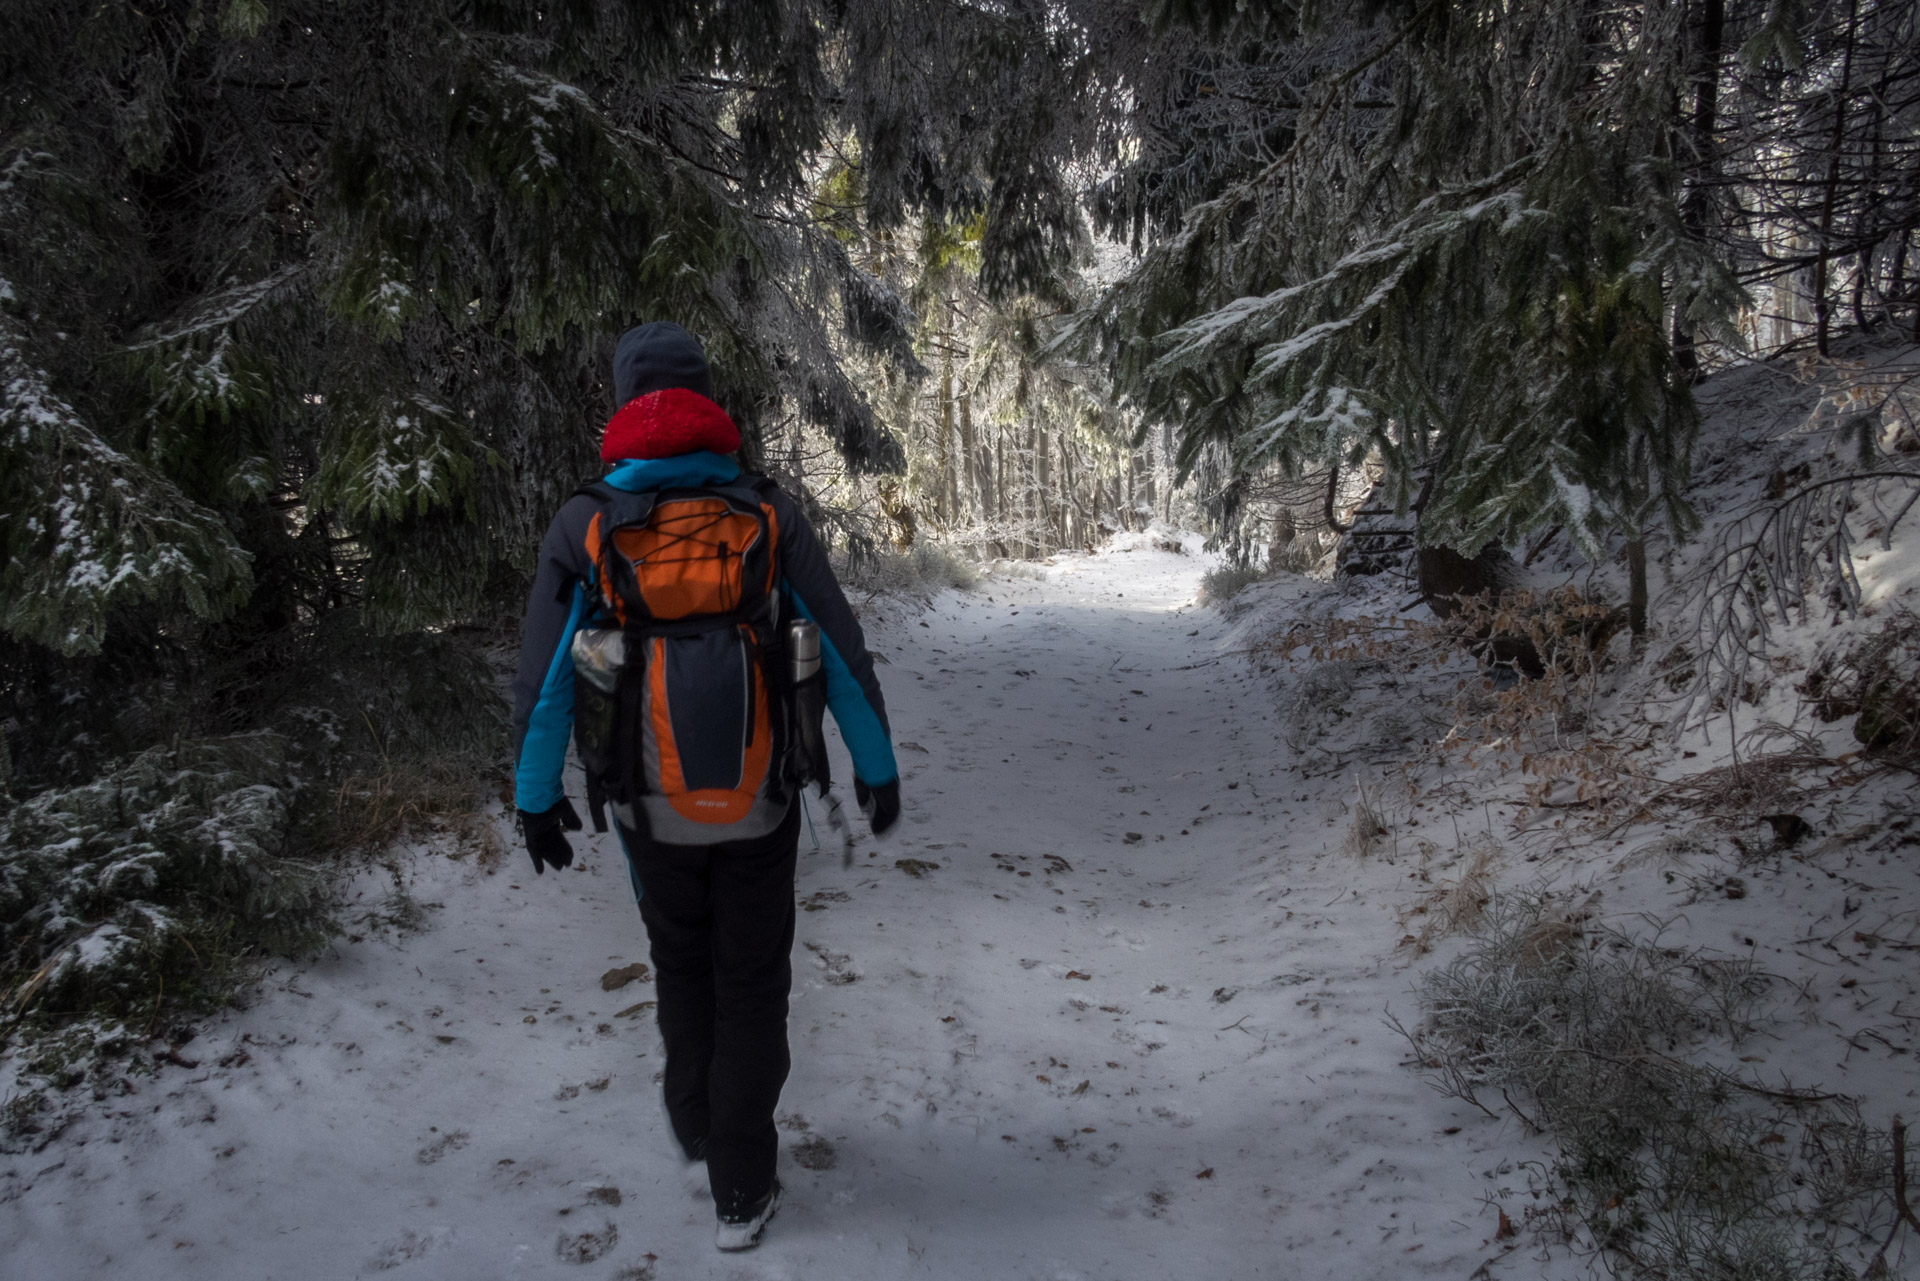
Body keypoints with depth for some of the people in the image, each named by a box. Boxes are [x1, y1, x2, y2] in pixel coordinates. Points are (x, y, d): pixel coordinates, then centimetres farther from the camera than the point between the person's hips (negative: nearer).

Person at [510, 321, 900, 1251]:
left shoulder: (585, 525, -10)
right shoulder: (770, 514, -9)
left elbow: (544, 678, -6)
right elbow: (843, 655, -6)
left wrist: (535, 798, 7)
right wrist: (878, 767, 7)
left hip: (653, 809, 1)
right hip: (760, 806, 0)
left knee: (681, 966, 27)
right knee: (751, 989, 15)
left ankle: (698, 1126, 44)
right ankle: (741, 1191, 22)